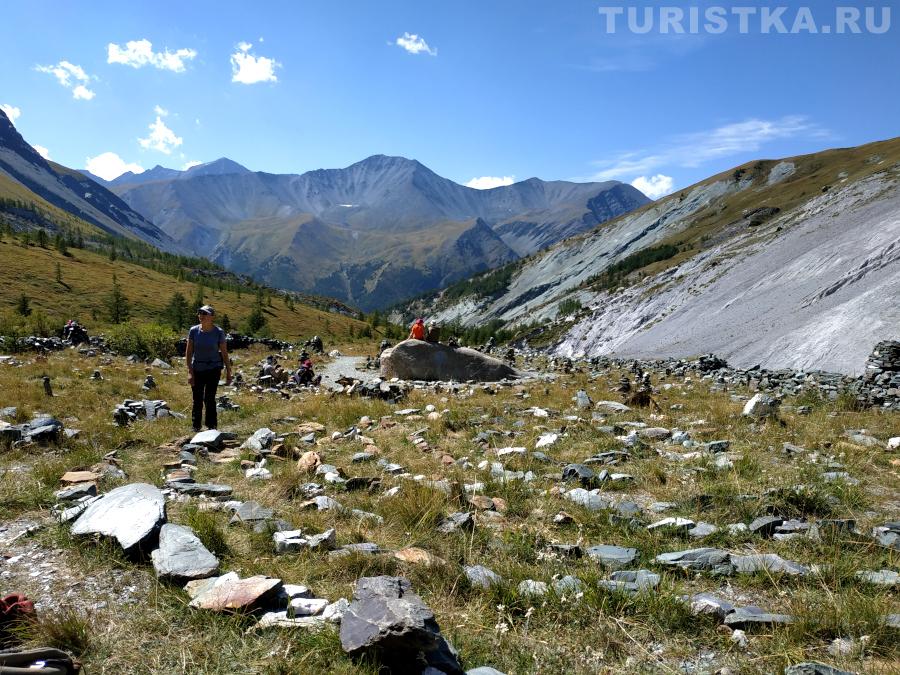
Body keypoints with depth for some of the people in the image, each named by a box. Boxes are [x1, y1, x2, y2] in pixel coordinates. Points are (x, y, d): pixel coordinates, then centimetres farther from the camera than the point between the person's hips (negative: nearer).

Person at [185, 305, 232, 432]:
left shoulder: (218, 332, -9)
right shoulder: (194, 331, -6)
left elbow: (224, 353, -3)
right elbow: (188, 352, -4)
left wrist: (228, 372, -1)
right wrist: (190, 372, -9)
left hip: (213, 369, -2)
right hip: (197, 369, 2)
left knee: (209, 398, -5)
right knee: (197, 400, 7)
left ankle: (212, 427, 8)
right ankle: (196, 428, 21)